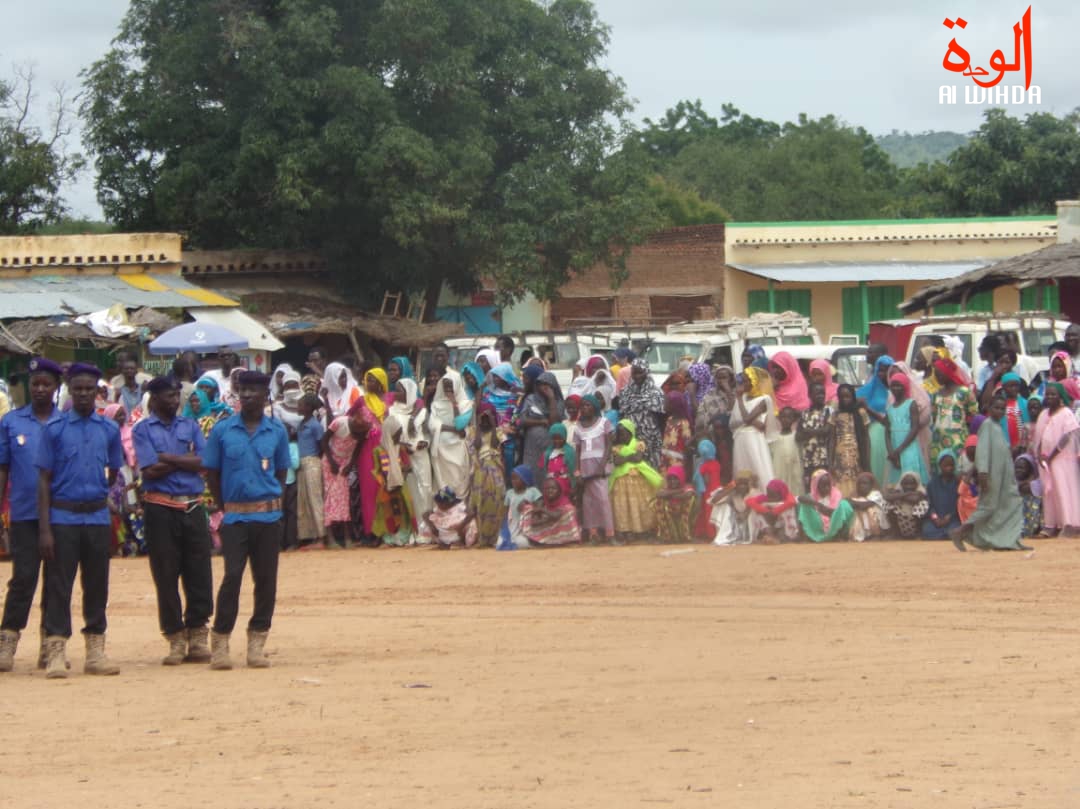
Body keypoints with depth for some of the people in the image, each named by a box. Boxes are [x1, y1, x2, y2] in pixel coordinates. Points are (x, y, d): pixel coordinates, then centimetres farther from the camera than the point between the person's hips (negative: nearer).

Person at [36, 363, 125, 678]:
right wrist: (44, 528, -9)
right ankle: (56, 653, -2)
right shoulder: (55, 429, -2)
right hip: (63, 518, -3)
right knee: (59, 585, -3)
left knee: (97, 585, 7)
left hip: (98, 517, 3)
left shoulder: (109, 430, 7)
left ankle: (95, 652, 14)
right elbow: (44, 479, -3)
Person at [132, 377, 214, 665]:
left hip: (193, 508, 3)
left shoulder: (190, 426, 13)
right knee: (166, 575, 0)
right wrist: (187, 459, -3)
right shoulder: (143, 430, 2)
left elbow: (205, 464, 0)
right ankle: (175, 639, 6)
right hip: (161, 509, -3)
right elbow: (150, 471, -10)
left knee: (199, 574, 0)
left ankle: (197, 637, 5)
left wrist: (170, 458, -8)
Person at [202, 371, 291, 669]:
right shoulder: (222, 430, 3)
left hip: (268, 517, 2)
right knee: (232, 576, -9)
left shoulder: (277, 431, 6)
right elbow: (212, 474, 8)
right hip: (235, 517, -2)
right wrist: (227, 507, 4)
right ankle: (220, 642, -3)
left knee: (266, 578, 2)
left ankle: (257, 643, 11)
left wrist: (273, 504, 4)